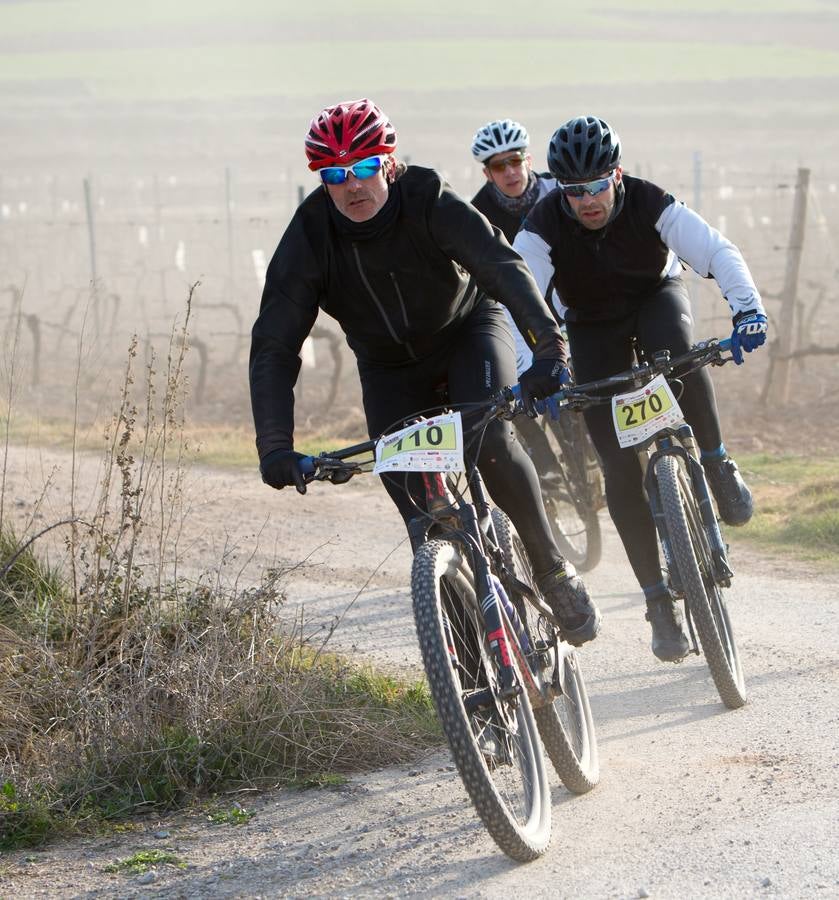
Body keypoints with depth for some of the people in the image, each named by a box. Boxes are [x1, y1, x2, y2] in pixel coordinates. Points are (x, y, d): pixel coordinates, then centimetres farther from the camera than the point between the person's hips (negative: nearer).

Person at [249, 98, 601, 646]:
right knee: (414, 497, -10)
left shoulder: (429, 201, -29)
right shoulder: (309, 238, -24)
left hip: (468, 329, -2)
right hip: (390, 367, 3)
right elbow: (274, 347, -25)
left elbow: (504, 266, -41)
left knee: (490, 441, -28)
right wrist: (275, 446, -38)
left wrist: (550, 346, -58)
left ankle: (555, 574, -11)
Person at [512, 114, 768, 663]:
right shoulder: (544, 226, -27)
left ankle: (717, 467, -18)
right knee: (621, 468, -10)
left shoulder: (649, 203, -27)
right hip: (593, 327, 0)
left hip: (656, 297, 0)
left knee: (678, 350, -40)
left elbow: (717, 251, -35)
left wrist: (749, 308, -54)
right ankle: (660, 599, -1)